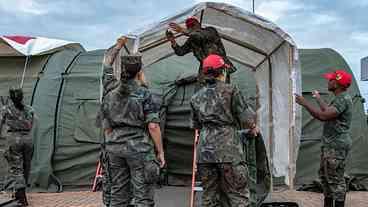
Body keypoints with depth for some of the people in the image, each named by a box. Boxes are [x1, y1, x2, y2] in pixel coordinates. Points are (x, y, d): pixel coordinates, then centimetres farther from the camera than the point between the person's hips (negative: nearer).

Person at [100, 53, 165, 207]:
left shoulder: (110, 96, 8)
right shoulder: (144, 94, -8)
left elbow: (106, 127, 11)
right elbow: (153, 126, -12)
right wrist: (160, 151, -5)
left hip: (115, 148, 6)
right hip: (139, 147, -5)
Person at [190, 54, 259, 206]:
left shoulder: (196, 97, 11)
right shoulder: (231, 90, -3)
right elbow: (246, 118, -3)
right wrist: (253, 128, 17)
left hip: (205, 151, 5)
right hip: (229, 150, -4)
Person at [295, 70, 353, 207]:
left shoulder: (343, 99, -17)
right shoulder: (339, 98, 17)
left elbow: (324, 115, -28)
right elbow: (328, 113, 32)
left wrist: (305, 103, -19)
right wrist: (319, 99, 41)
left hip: (337, 146, -11)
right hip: (330, 145, 11)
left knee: (335, 179, -6)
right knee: (325, 175, 17)